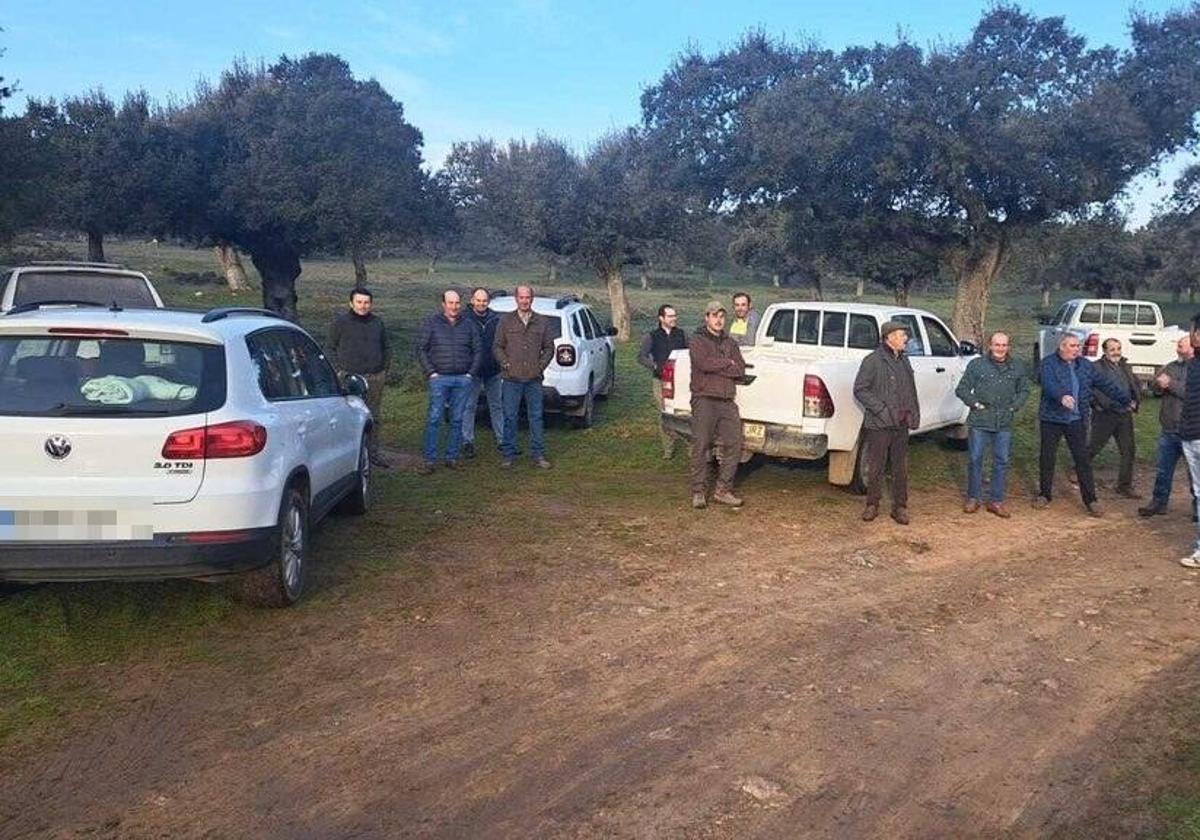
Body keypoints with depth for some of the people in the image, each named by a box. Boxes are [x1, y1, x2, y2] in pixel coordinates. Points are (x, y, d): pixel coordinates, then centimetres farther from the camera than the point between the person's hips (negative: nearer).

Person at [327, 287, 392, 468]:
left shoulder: (377, 322, 12)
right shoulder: (340, 322, 0)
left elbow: (386, 348, 21)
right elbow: (331, 348, 4)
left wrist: (384, 369, 10)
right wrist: (338, 370, -4)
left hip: (375, 378, 4)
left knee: (375, 417, 10)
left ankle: (372, 451, 22)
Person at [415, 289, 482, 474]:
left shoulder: (468, 325, 10)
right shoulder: (431, 323, 3)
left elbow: (478, 350, 13)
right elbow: (421, 349, 2)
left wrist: (471, 373, 3)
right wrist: (431, 372, -6)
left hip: (463, 379, 3)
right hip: (439, 378, -3)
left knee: (457, 419, 6)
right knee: (434, 419, -6)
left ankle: (452, 457, 14)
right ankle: (430, 459, -3)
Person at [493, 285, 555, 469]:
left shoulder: (542, 322, 9)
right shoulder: (505, 320, 5)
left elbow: (549, 347, 13)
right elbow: (497, 346, 6)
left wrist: (541, 365, 1)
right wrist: (505, 364, -6)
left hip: (534, 378, 2)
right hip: (511, 378, -1)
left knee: (536, 417, 5)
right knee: (510, 417, 1)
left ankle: (538, 454, 13)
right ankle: (508, 454, 9)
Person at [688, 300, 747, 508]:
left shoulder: (730, 343, 18)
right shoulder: (697, 341, 3)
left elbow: (741, 371, 3)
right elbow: (703, 363, -18)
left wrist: (716, 367, -8)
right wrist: (727, 363, -4)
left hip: (727, 402, 5)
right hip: (704, 400, -5)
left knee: (734, 445, 1)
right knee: (700, 446, -6)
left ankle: (723, 490, 10)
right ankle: (699, 492, 1)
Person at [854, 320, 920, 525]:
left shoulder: (904, 361, 12)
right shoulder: (873, 360, -9)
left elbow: (911, 391, 19)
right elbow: (860, 390, -12)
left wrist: (914, 415, 9)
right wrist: (881, 409, -17)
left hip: (901, 425, 6)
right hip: (879, 424, -6)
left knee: (901, 468, 9)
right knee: (875, 467, 4)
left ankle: (900, 507, 18)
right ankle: (872, 505, 17)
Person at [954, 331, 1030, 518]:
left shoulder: (1018, 367, 7)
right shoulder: (976, 365, -1)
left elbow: (1024, 391, 16)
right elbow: (961, 389, 3)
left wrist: (1014, 407, 2)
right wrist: (975, 404, -6)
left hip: (1004, 423, 2)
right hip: (979, 421, -2)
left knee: (1002, 461, 6)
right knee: (975, 459, 3)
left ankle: (996, 501, 16)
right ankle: (973, 498, 16)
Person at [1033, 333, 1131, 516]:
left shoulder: (1085, 365, 9)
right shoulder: (1049, 363, -6)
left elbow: (1105, 384, 13)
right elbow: (1049, 384, -24)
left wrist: (1126, 399, 11)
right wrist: (1061, 396, -43)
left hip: (1076, 420, 3)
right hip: (1052, 419, -3)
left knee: (1083, 459, 1)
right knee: (1047, 457, 6)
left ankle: (1090, 499, 6)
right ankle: (1044, 494, 21)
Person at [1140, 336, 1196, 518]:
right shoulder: (1170, 366, 13)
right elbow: (1153, 386, 9)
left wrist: (1170, 384, -18)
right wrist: (1160, 384, -13)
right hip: (1168, 429, 6)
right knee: (1163, 470, 13)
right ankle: (1159, 503, 22)